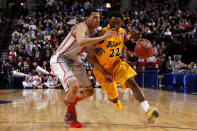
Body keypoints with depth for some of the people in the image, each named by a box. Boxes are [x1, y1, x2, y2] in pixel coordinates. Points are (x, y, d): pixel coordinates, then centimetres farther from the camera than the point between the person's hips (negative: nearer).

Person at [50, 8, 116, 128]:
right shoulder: (82, 27, -25)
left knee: (89, 92, 9)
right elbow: (81, 42, -48)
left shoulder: (95, 31, 2)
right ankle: (69, 116, -8)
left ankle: (71, 101, 39)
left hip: (74, 61, 9)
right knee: (74, 86, -31)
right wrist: (103, 37, -45)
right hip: (60, 60, -9)